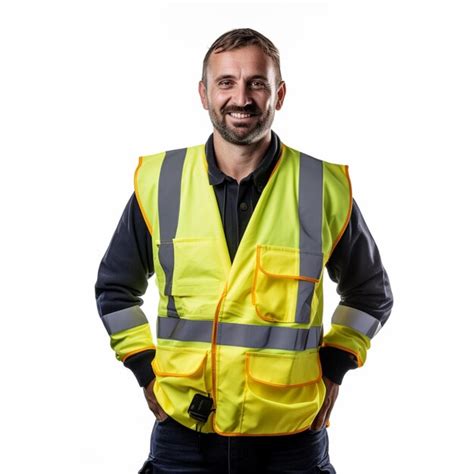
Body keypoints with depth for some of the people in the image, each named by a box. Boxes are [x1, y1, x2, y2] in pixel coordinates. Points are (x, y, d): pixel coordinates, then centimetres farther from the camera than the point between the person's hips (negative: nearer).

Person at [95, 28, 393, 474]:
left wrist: (333, 367, 3)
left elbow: (371, 293, 12)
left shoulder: (326, 188, -4)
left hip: (292, 438, 0)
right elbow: (114, 288, 13)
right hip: (183, 435, 1)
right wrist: (146, 368, 4)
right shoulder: (158, 181, -2)